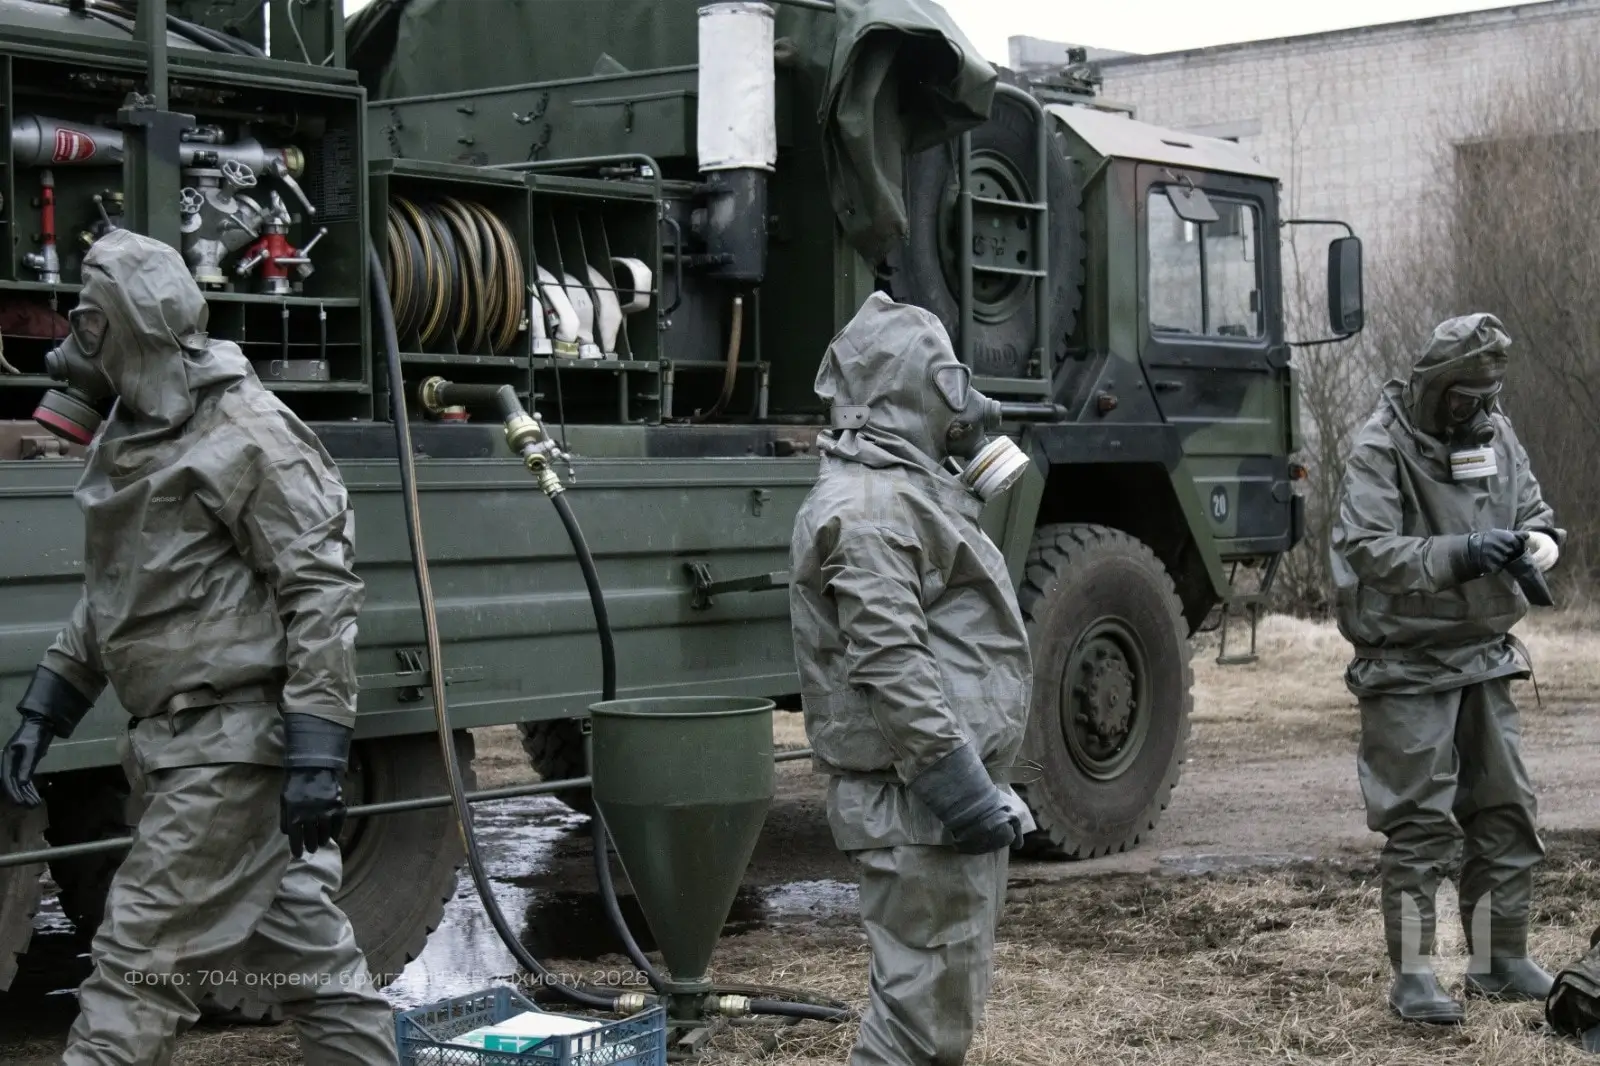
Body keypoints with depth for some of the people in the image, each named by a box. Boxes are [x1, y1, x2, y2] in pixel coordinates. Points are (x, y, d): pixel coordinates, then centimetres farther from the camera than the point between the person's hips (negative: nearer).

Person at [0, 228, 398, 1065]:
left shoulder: (246, 435, -13)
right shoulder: (131, 439, 15)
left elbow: (320, 595, -18)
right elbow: (110, 597, 24)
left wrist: (316, 755, -22)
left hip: (233, 740, -9)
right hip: (193, 741, 9)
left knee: (140, 958, -7)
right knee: (305, 948, 13)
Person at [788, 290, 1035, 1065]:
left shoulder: (911, 487, 19)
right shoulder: (869, 506, -16)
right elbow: (889, 664, -24)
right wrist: (962, 786, -24)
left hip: (953, 793, 11)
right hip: (920, 802, -11)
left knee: (943, 995, 17)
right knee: (925, 1000, -8)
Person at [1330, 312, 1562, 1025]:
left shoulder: (1495, 435, 5)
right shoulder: (1382, 449, -14)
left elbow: (1535, 513, 12)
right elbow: (1365, 548, -23)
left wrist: (1535, 546, -13)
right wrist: (1458, 556, -34)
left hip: (1484, 657, 7)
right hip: (1408, 665, -6)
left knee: (1505, 811, 11)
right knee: (1421, 822, -5)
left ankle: (1500, 961, 22)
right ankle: (1412, 977, 1)